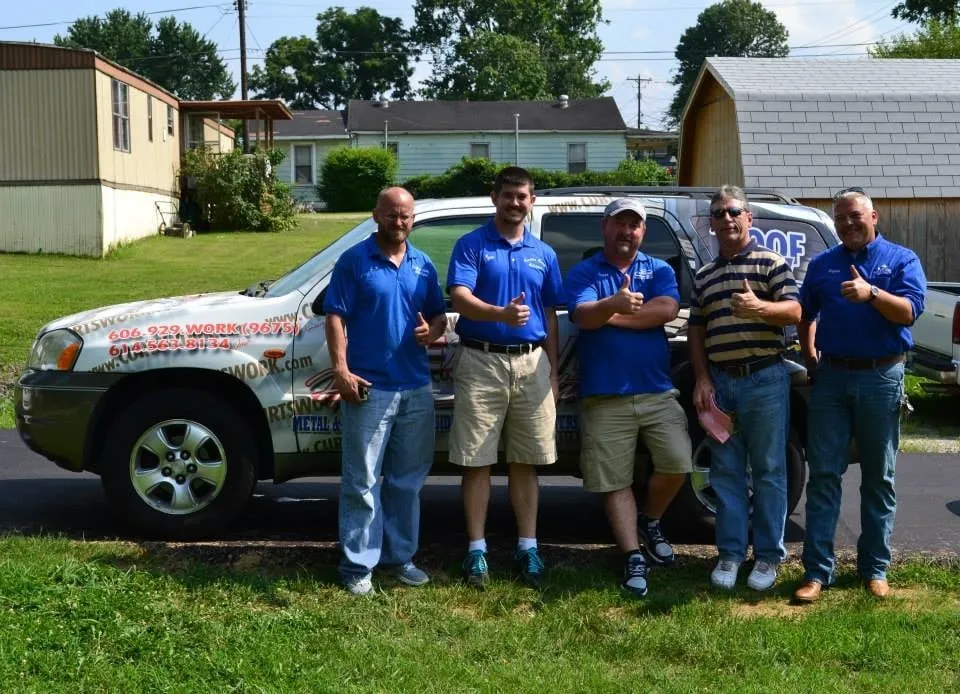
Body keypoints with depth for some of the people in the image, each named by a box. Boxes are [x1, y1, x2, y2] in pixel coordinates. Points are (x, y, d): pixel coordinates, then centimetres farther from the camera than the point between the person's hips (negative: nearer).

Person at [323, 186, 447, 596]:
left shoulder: (423, 266, 12)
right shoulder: (354, 261, -2)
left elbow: (439, 315, 18)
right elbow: (335, 317, -6)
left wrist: (432, 331, -6)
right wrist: (341, 370, -16)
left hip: (416, 389, 5)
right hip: (368, 388, -5)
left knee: (408, 480, 13)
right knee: (362, 481, -2)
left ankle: (399, 556, 25)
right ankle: (358, 566, 6)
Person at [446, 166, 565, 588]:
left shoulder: (544, 254, 13)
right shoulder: (471, 245, 0)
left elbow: (550, 316, 16)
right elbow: (459, 297, -14)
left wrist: (553, 370, 10)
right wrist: (501, 313, -32)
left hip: (532, 363, 3)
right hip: (482, 362, -3)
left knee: (526, 462, 8)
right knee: (476, 461, 1)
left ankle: (527, 548, 17)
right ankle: (476, 550, 10)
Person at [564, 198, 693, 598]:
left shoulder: (660, 270, 9)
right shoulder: (583, 273, 3)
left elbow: (666, 310, -11)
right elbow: (583, 316, -17)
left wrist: (610, 316, -10)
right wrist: (613, 304, -39)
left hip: (658, 393, 2)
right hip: (605, 399, -1)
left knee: (676, 465, -8)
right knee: (615, 483, 2)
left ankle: (651, 524, 20)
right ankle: (633, 558, 11)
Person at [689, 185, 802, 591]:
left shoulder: (771, 263, 1)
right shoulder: (704, 276, 15)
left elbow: (794, 312, -9)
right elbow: (697, 333, 15)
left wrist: (759, 307, -28)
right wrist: (702, 381, 4)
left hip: (765, 379, -4)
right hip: (719, 382, 5)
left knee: (769, 471, 1)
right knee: (726, 472, 7)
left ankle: (768, 557, 9)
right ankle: (730, 554, 14)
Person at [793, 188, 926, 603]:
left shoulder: (901, 259, 3)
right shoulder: (822, 264, 12)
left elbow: (910, 312, -11)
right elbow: (805, 315, 19)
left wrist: (871, 293, -27)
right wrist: (809, 354, 5)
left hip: (881, 377, -2)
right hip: (831, 377, 2)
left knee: (878, 477, 7)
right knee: (823, 475, -1)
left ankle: (875, 568, 17)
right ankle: (817, 570, 2)